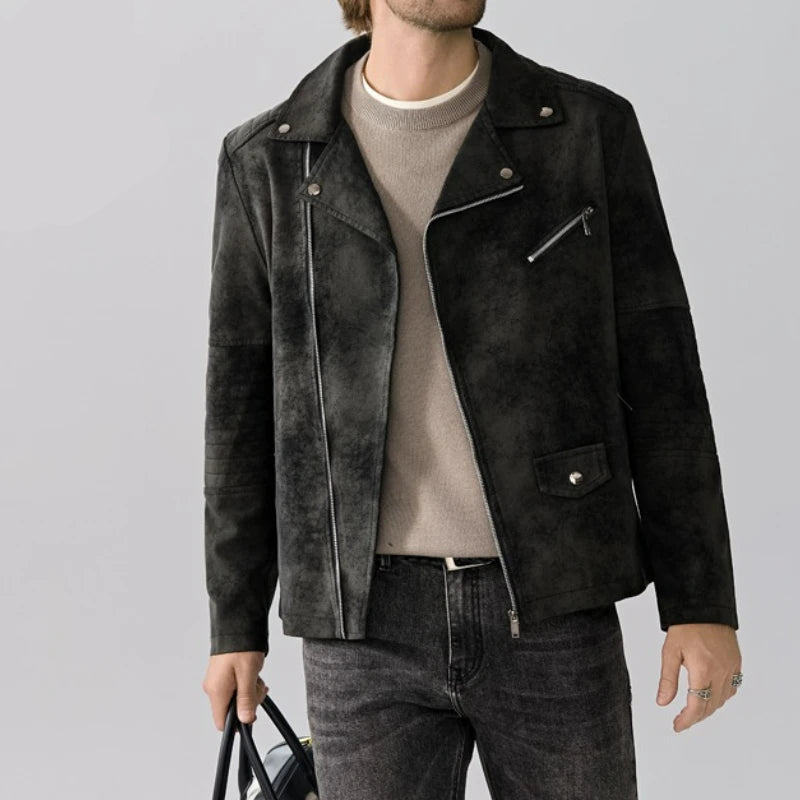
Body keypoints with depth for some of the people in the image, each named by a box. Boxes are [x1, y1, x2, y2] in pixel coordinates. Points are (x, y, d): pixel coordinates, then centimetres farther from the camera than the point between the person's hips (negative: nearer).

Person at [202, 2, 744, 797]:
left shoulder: (590, 128, -2)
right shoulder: (268, 161, 1)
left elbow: (657, 377, -1)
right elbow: (245, 402, 6)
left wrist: (704, 603, -4)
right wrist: (234, 625, 8)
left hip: (550, 611, 0)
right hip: (372, 625, 0)